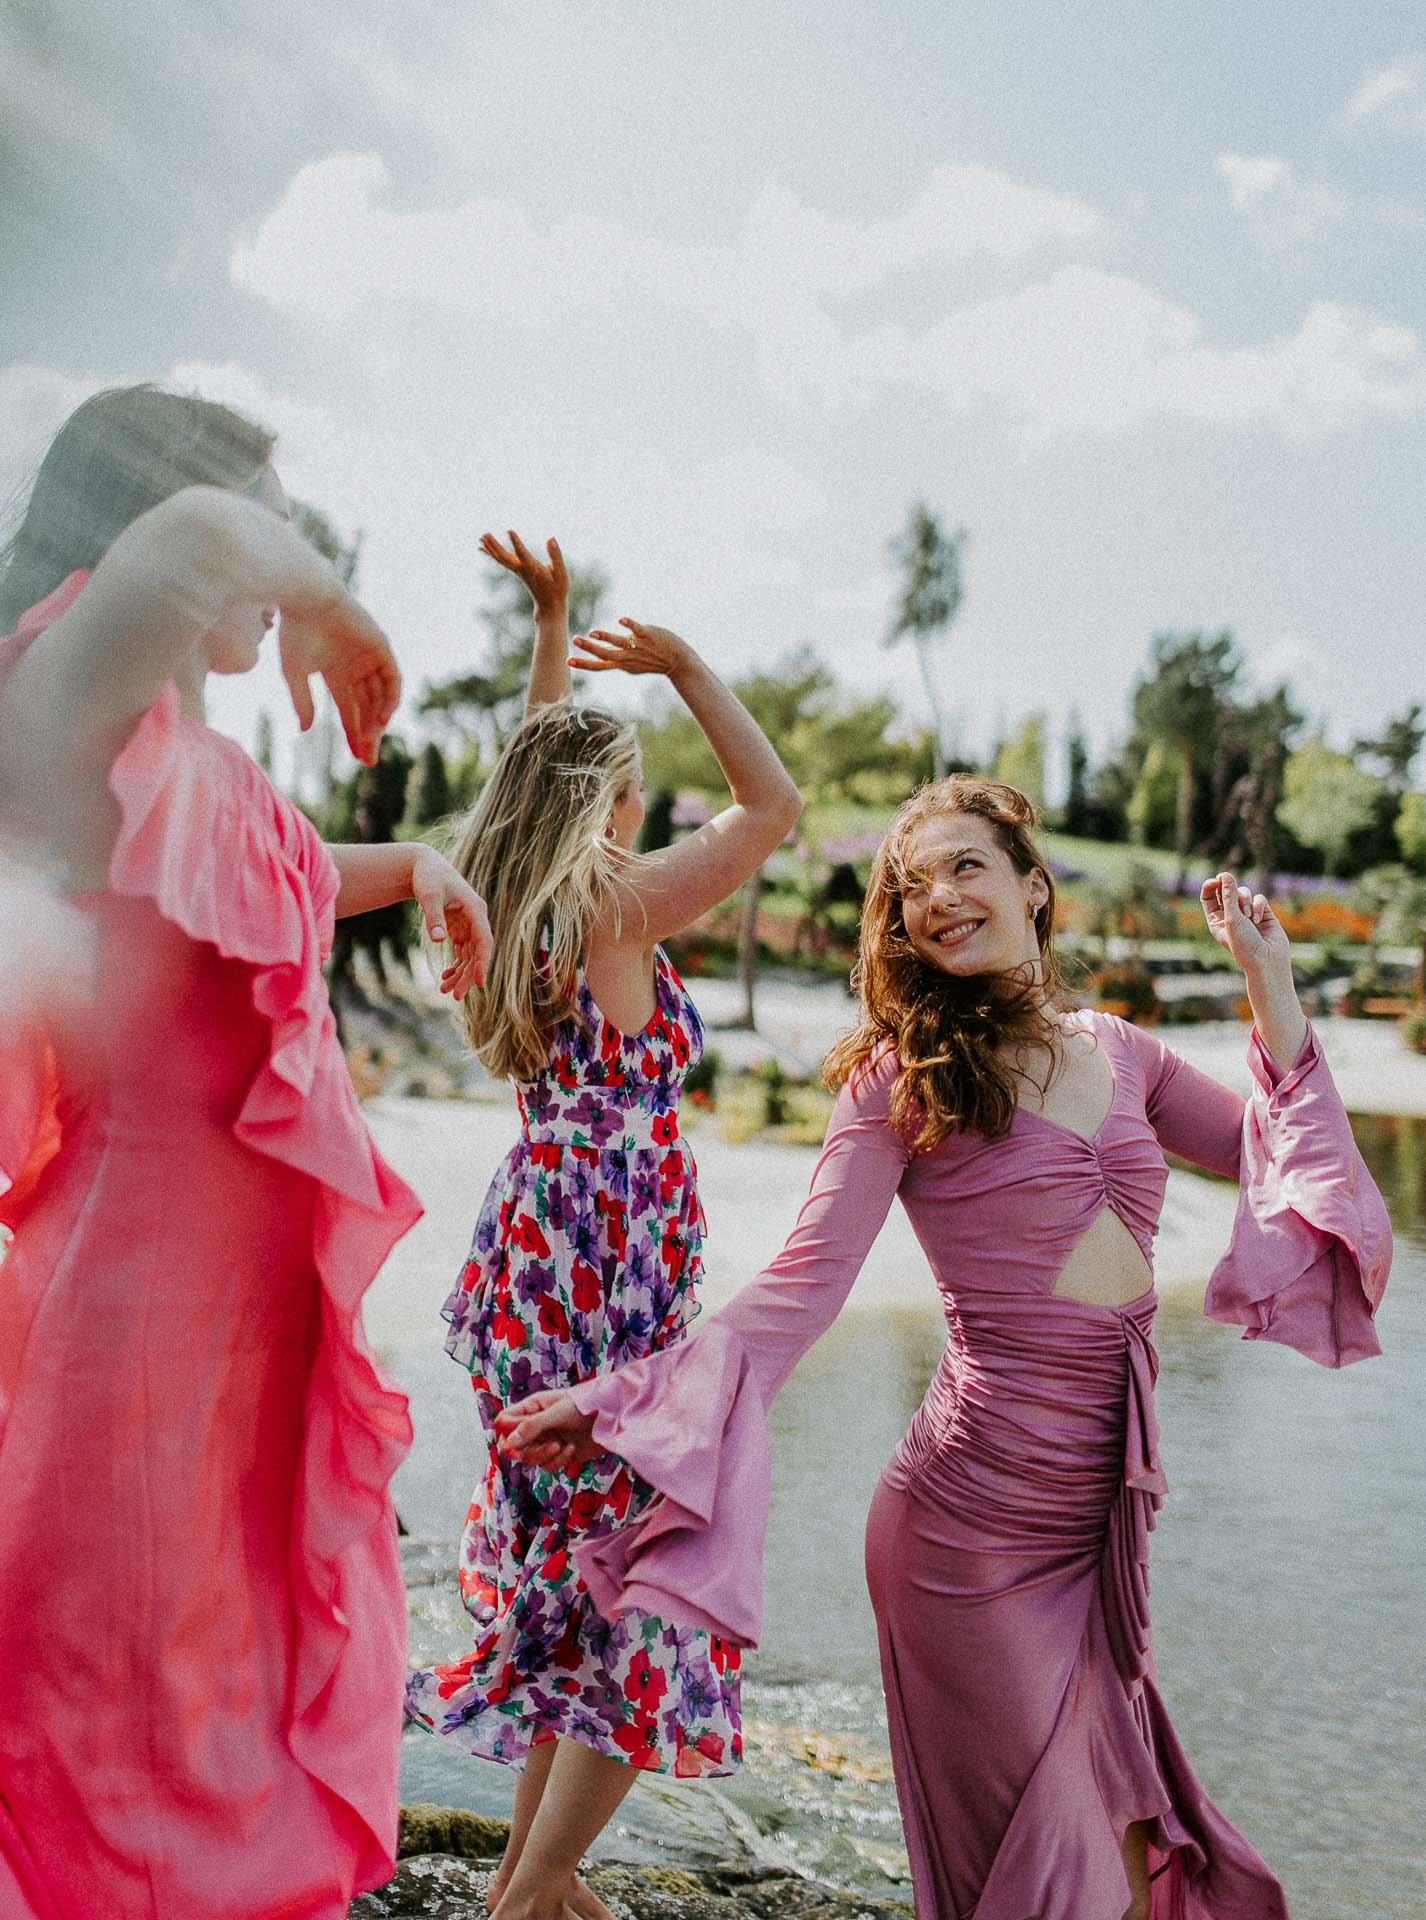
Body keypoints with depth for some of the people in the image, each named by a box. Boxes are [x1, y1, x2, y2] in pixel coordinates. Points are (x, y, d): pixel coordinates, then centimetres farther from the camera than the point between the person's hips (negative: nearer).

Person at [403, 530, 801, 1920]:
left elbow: (542, 762, 24)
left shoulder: (518, 901, 7)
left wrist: (553, 624, 25)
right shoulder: (614, 906, -14)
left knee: (572, 1565, 18)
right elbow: (773, 804, -10)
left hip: (532, 1268, 9)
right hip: (608, 1279, -9)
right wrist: (683, 663, -4)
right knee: (659, 1589, 0)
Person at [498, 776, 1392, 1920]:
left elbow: (1288, 1155, 14)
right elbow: (804, 1284, -9)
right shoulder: (904, 1073, -4)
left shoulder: (1120, 1054, 10)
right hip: (979, 1509, -5)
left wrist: (1271, 980, 10)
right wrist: (622, 1396, -19)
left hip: (1109, 1512, 5)